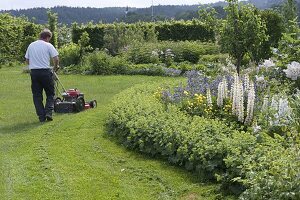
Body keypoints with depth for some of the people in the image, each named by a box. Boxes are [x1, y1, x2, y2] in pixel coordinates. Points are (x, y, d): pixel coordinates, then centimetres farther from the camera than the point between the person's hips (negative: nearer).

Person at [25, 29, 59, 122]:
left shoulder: (31, 45, 11)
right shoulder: (48, 45, -3)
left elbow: (27, 60, 12)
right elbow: (56, 59, -9)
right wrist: (56, 67, 9)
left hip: (33, 72, 4)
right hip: (45, 72, -3)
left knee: (37, 95, 8)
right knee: (50, 94, 10)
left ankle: (41, 116, 5)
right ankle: (48, 112, -4)